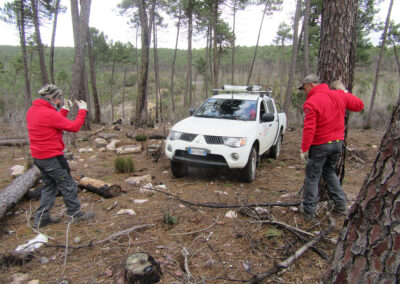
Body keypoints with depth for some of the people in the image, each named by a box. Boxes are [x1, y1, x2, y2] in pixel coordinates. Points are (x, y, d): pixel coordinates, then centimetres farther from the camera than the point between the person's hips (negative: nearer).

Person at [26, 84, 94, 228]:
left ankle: (41, 217, 23)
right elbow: (74, 127, -16)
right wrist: (82, 110, -5)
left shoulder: (32, 111, 7)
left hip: (38, 157, 9)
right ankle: (75, 214, 17)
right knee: (67, 185, 5)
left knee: (49, 185, 19)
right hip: (52, 157, -9)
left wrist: (65, 109, 16)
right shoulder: (49, 114, -21)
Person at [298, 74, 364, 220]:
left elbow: (309, 129, -22)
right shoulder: (339, 96, 3)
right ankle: (341, 205, 24)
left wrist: (304, 149, -16)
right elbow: (359, 105, 15)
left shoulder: (311, 102, -17)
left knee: (312, 176, 6)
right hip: (338, 142, 7)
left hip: (320, 145, -7)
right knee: (329, 171, 23)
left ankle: (309, 209, 13)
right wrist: (345, 92, 22)